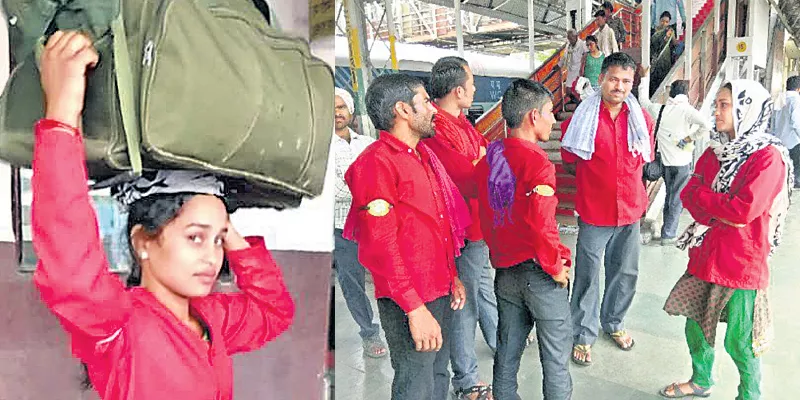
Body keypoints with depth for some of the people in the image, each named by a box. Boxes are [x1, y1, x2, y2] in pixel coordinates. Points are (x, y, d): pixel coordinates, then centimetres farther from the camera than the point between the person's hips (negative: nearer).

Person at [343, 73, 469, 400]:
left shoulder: (424, 156, 13)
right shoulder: (376, 162, -16)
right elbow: (381, 246, -20)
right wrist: (414, 308, -20)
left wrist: (453, 277, 17)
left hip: (440, 292, 9)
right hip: (408, 303, -9)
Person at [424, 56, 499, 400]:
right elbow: (470, 181, -30)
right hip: (463, 233, -10)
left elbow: (487, 150, 7)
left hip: (479, 224, 10)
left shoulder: (458, 121, 8)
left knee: (484, 285, 28)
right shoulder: (437, 130, -26)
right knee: (465, 304, 3)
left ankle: (499, 340, 52)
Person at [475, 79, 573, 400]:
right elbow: (540, 226, -24)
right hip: (539, 273, -7)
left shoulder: (488, 157, 3)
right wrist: (557, 267, -11)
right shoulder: (536, 162, -19)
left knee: (507, 350, 19)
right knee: (556, 355, 10)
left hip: (504, 271, 7)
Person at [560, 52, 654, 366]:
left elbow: (645, 159, 16)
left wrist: (621, 175, 8)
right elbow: (570, 163, 2)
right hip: (594, 211, -4)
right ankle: (583, 334, 21)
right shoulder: (583, 118, -9)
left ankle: (614, 322, 40)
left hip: (630, 209, 4)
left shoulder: (641, 119, 2)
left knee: (625, 272, 17)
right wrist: (595, 176, 1)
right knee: (587, 276, 4)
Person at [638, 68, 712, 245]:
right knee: (677, 199, 6)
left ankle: (667, 230, 29)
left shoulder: (660, 109, -1)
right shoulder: (687, 110, -13)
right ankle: (668, 235, 10)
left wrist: (645, 77, 26)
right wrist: (691, 138, -13)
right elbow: (707, 125, -28)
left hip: (665, 161, 5)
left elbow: (643, 99, 18)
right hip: (682, 162, -4)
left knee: (669, 196, 20)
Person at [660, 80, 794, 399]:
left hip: (742, 261, -6)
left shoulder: (769, 157, -14)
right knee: (695, 322, 19)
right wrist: (721, 214, -17)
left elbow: (743, 210, -23)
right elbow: (688, 194, 0)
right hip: (705, 253, 7)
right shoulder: (715, 151, 7)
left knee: (738, 342, 5)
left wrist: (701, 196, -10)